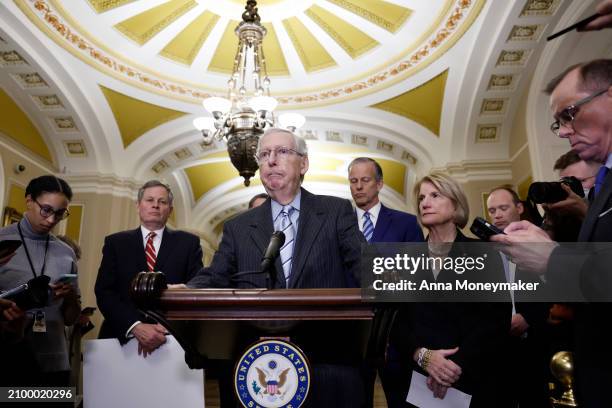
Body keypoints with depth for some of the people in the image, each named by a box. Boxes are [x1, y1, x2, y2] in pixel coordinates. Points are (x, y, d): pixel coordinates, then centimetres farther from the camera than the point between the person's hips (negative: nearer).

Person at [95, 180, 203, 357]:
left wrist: (167, 328, -15)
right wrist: (135, 327, -15)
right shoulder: (115, 243, 7)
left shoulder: (188, 243, 4)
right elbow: (104, 292, -1)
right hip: (123, 337, 1)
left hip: (172, 339, 0)